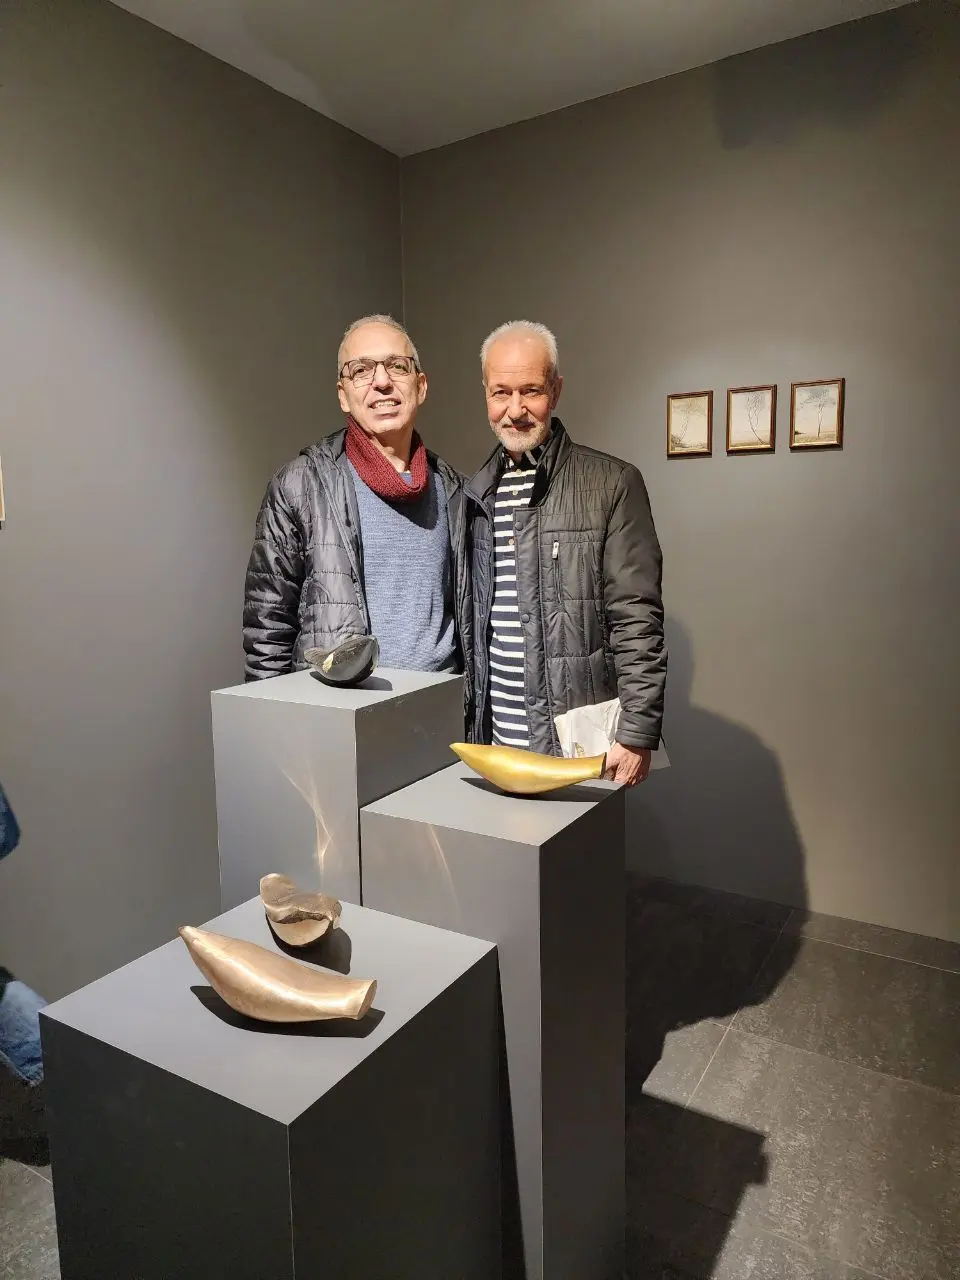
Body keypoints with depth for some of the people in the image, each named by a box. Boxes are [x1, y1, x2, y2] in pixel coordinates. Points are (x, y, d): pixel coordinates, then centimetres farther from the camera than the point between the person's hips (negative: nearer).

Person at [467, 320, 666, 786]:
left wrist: (637, 734, -13)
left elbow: (638, 621, -9)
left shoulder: (613, 484, -6)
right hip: (495, 740, 4)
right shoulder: (475, 493, 8)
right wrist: (468, 723, 12)